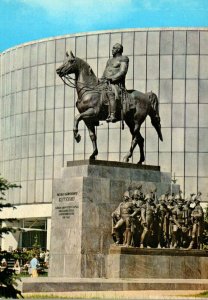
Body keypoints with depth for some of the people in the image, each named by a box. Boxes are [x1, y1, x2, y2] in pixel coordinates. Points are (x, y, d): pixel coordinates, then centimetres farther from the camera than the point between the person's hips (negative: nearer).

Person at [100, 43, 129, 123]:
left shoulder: (123, 59, 3)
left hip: (116, 84, -9)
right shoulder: (110, 61, 29)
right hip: (106, 83, 9)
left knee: (110, 93, -36)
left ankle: (112, 115, -47)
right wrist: (102, 80, 7)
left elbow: (122, 72, -10)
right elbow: (104, 74, 28)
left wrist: (112, 78, -19)